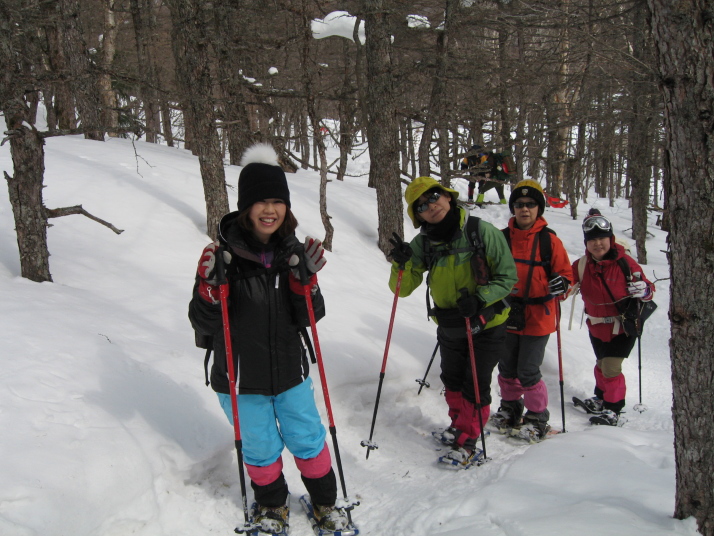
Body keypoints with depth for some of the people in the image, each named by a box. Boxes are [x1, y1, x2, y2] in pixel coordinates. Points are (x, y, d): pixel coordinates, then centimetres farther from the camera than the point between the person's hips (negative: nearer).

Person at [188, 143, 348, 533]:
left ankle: (325, 502, 40)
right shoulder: (223, 253, -15)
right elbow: (202, 324, -12)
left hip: (289, 371, 2)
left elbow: (308, 318, -3)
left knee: (308, 439, 15)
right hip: (240, 378, -2)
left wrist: (307, 279, -19)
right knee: (261, 449, 15)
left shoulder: (293, 252, -4)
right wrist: (209, 287, -30)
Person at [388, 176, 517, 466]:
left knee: (476, 385, 3)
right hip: (449, 326, 4)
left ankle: (468, 442, 21)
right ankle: (459, 423, 44)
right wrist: (401, 264, -26)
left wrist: (479, 300, -29)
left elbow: (508, 276, -14)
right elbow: (403, 288, -5)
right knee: (452, 380, 20)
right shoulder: (423, 243, -7)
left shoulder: (482, 232, -19)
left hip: (487, 325, -4)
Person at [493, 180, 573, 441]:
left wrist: (560, 285, -22)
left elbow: (565, 273, -2)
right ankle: (510, 409, 36)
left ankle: (538, 418, 18)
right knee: (507, 368, 14)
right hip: (507, 315, 4)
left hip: (538, 318, -4)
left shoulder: (549, 240, -6)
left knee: (528, 372, -2)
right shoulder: (502, 238, 3)